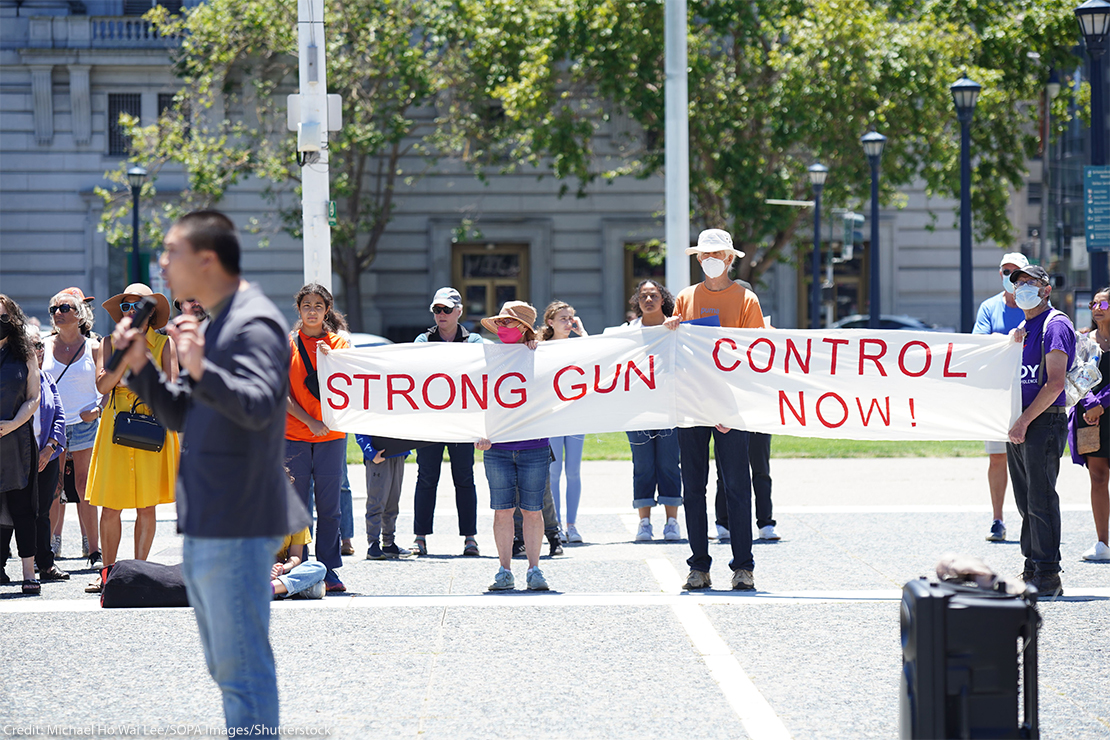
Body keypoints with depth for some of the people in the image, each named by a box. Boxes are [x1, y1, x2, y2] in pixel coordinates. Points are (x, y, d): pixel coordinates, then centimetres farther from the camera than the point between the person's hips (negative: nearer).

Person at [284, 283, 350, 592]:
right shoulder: (287, 344, 6)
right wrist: (309, 421, -12)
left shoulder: (339, 344, 8)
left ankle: (329, 570, 5)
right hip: (293, 435, -1)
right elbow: (281, 393, -1)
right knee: (297, 506, -1)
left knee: (329, 506, 1)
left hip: (331, 437, 1)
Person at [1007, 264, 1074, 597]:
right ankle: (1032, 569, 16)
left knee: (1041, 500, -10)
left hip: (1045, 421, -9)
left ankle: (1048, 576, -9)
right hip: (1020, 423, 9)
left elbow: (1055, 383, -17)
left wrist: (1025, 421, -18)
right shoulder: (1023, 327, 19)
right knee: (1026, 502, 11)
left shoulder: (1055, 325, -9)